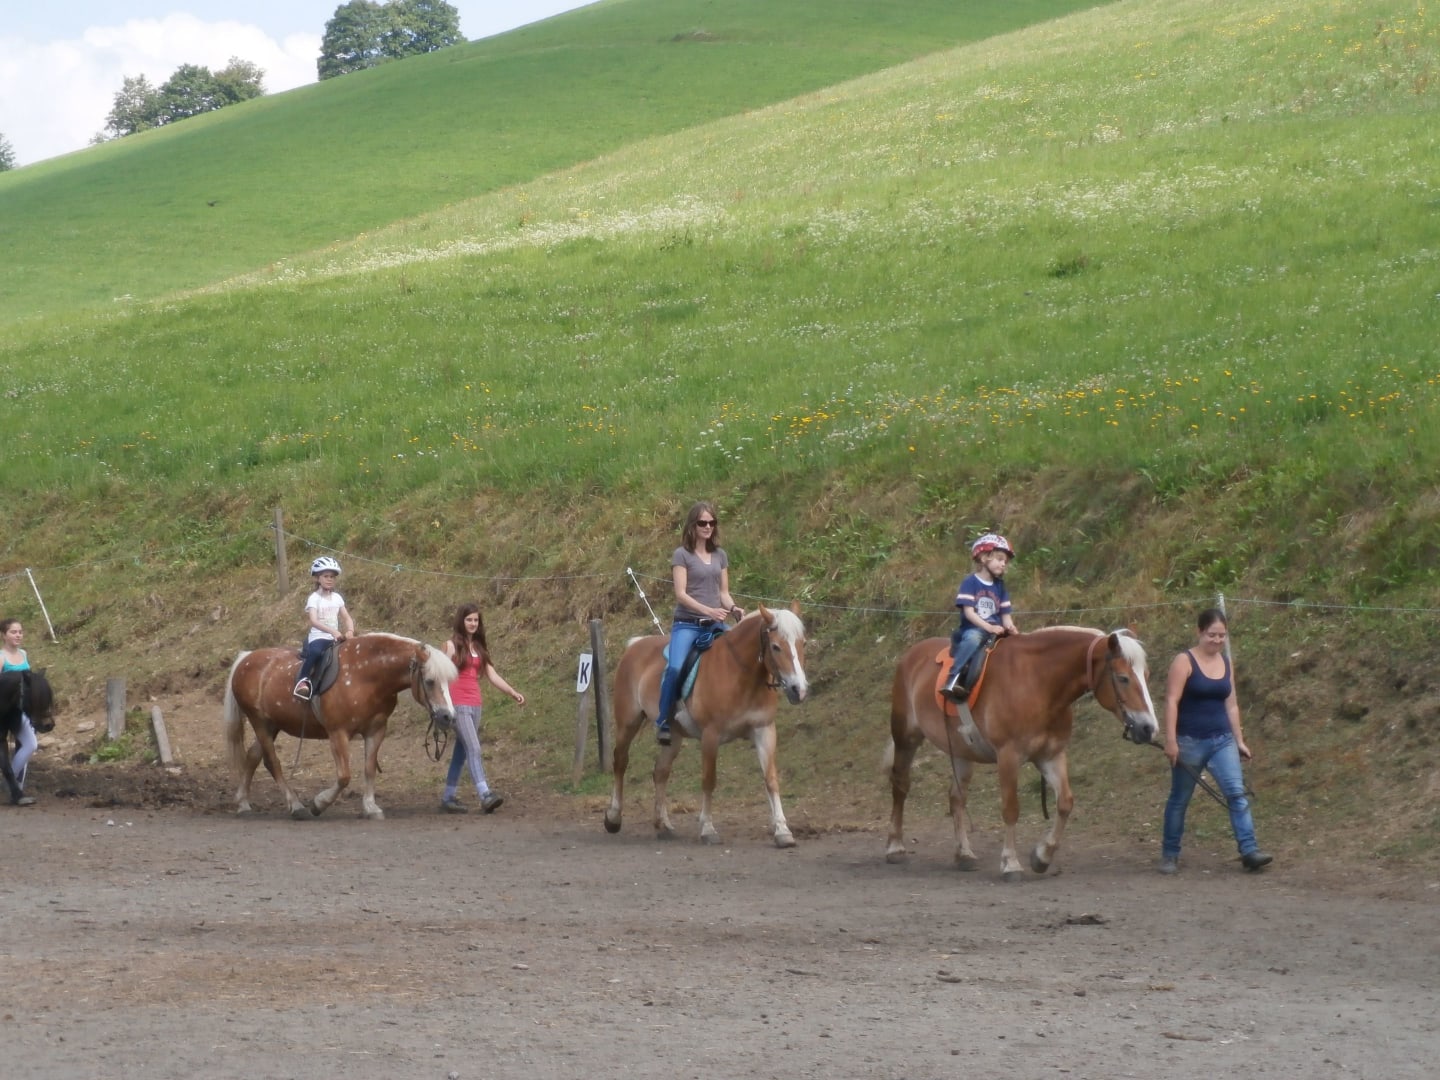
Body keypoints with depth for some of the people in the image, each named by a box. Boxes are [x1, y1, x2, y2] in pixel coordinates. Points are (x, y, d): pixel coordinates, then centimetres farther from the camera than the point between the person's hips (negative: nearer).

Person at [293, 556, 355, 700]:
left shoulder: (337, 598, 12)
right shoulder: (314, 598, -5)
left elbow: (347, 618, 11)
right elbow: (313, 620, -19)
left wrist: (350, 631, -12)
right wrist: (332, 631, -32)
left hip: (335, 639, 6)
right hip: (318, 637, -6)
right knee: (315, 652, -37)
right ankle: (303, 679, -26)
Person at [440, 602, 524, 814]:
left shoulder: (479, 647, 15)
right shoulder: (452, 645, -3)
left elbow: (493, 676, 12)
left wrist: (513, 692, 0)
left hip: (474, 705, 7)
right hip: (458, 704, -7)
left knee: (461, 751, 11)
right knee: (473, 748, -17)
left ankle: (448, 797, 18)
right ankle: (485, 795, -26)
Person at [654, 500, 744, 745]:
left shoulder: (720, 555, 15)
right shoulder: (682, 555, -1)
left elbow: (723, 592, 15)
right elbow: (681, 594, -9)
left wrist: (733, 608, -7)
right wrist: (708, 610, -22)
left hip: (715, 625, 5)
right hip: (687, 624, -5)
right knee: (675, 668, -29)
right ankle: (663, 723, -17)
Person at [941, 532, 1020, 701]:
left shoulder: (1000, 586, 16)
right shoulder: (970, 582, -1)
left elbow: (1005, 615, 12)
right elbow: (968, 612, -10)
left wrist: (1010, 628, -10)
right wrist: (988, 627, -20)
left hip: (994, 630, 6)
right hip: (972, 629, -6)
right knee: (973, 638, -39)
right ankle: (953, 680, -46)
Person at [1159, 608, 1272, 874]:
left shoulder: (1226, 663, 9)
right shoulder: (1185, 662, -8)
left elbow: (1231, 705, 15)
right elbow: (1172, 702, -14)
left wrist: (1239, 741, 13)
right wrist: (1170, 740, -21)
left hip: (1222, 740, 4)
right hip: (1190, 741, -4)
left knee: (1237, 793, -10)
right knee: (1179, 799, 7)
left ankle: (1249, 851, -15)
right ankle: (1170, 855, 19)